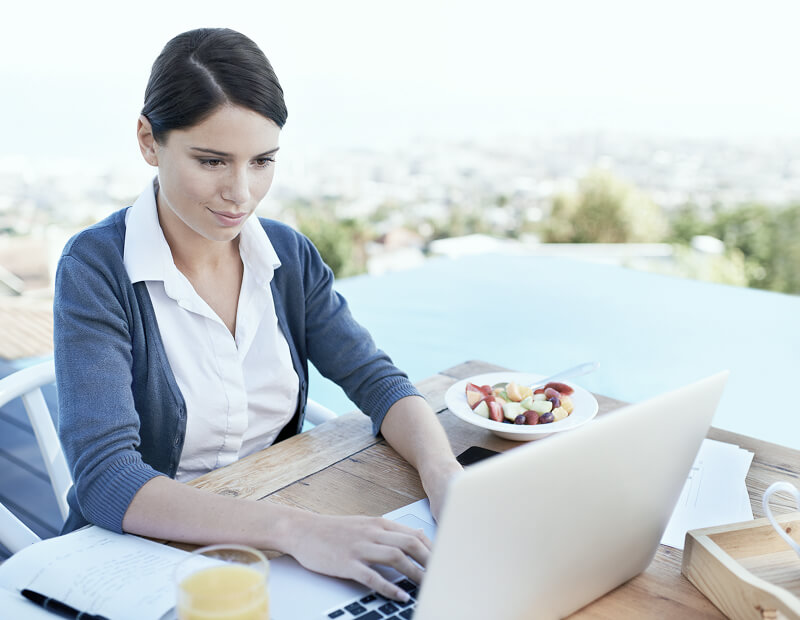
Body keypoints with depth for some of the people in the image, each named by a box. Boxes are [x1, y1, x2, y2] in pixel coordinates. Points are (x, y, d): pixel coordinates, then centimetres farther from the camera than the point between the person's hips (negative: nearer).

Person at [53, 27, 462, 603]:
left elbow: (375, 379, -1)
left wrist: (445, 475, -21)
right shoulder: (96, 269, -15)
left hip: (274, 550, 3)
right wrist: (293, 529, -35)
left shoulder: (291, 256, 1)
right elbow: (104, 478, -23)